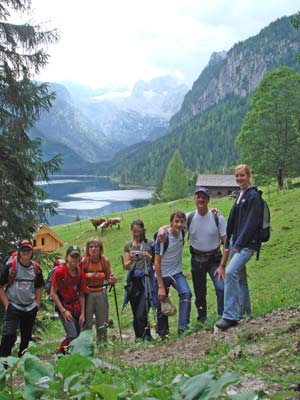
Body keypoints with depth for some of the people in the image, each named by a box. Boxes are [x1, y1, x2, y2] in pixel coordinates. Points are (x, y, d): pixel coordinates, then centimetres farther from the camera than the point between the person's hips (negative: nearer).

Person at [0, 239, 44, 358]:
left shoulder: (36, 268, 3)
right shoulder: (10, 266, -10)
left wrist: (37, 304, 6)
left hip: (31, 308, 5)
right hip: (13, 307, -4)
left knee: (26, 336, 13)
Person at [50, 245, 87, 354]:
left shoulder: (80, 273, 3)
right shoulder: (59, 271, -11)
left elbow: (81, 295, 8)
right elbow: (53, 293, -9)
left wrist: (82, 313, 3)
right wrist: (63, 311, -12)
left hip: (76, 307, 5)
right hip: (63, 305, -5)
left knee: (77, 335, 6)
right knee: (72, 335, -15)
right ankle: (60, 354, 5)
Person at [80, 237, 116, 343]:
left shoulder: (105, 260, -2)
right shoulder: (83, 261, -9)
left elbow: (108, 279, 6)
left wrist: (112, 280, -14)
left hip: (101, 293, 2)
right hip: (87, 294, -2)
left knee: (102, 322, 10)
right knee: (87, 322, -3)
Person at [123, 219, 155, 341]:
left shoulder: (149, 244, 2)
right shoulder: (128, 246, 11)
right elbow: (126, 266, 8)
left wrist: (149, 257, -15)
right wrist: (130, 259, -13)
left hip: (146, 280, -3)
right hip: (133, 281, 4)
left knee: (141, 314, -12)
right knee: (136, 315, 7)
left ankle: (145, 338, -1)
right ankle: (139, 339, 18)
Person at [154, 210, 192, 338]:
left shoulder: (182, 232, -7)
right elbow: (157, 263, -18)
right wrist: (161, 287, -20)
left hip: (177, 273, 4)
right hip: (163, 275, -4)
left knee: (186, 293, -22)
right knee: (162, 306, 2)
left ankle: (182, 328, -20)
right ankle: (162, 336, 21)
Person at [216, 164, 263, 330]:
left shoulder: (253, 196, -9)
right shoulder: (240, 195, 17)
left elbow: (252, 223, -16)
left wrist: (239, 244, -17)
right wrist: (228, 244, 16)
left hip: (247, 243, -9)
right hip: (236, 242, 9)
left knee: (231, 272, -24)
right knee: (240, 278, 14)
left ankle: (230, 316, -23)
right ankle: (245, 313, 26)